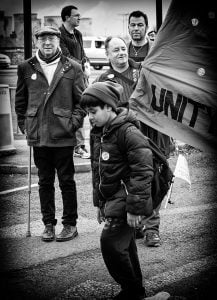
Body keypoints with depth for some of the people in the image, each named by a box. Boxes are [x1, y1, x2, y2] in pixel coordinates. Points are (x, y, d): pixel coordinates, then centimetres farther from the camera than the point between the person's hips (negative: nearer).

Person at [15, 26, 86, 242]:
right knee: (44, 182, 10)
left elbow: (82, 100, 3)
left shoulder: (72, 68, 1)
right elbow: (20, 100, 13)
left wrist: (74, 123, -6)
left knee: (66, 181, 6)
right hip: (38, 135, 2)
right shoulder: (26, 68, 6)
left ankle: (70, 224, 16)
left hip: (63, 136, -2)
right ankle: (48, 224, 20)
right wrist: (24, 124, 7)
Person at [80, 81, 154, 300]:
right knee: (124, 245, 15)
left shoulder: (128, 132, -18)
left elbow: (143, 172, -20)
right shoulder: (97, 133, 11)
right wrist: (99, 203, 20)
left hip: (126, 198, -9)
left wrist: (135, 208, -20)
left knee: (110, 241, -14)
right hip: (111, 199, 9)